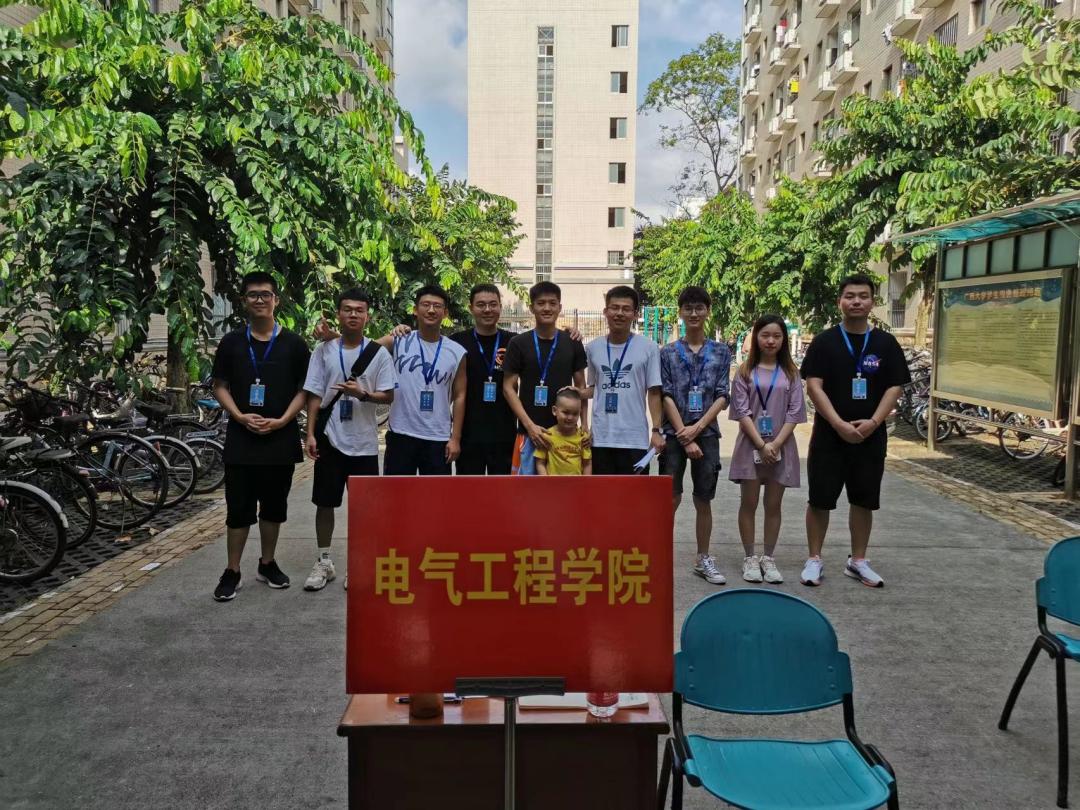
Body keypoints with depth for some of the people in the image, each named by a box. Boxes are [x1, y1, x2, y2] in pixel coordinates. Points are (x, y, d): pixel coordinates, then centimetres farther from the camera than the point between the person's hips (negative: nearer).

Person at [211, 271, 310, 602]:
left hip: (280, 438, 0)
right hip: (241, 437, 0)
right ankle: (232, 572, 14)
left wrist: (282, 420, -11)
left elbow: (304, 389, 2)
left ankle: (267, 564, 26)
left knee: (274, 506, 11)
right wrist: (240, 416, -10)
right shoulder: (231, 342, 4)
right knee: (238, 508, 3)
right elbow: (219, 386, 6)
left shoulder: (293, 343, 2)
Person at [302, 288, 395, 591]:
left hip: (364, 442, -1)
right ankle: (323, 561, 21)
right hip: (330, 439, 1)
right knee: (324, 503, 8)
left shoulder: (379, 353, 0)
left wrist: (362, 394, -21)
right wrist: (310, 434, -4)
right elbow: (314, 395, 3)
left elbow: (388, 396, -2)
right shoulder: (324, 351, 3)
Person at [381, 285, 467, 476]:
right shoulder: (398, 341, -2)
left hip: (438, 439, 1)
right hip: (401, 435, -1)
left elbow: (459, 396, 4)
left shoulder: (456, 352, 1)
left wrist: (455, 438, 0)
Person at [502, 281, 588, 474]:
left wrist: (584, 424, 0)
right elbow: (509, 388, -2)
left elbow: (580, 386, 10)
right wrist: (529, 425, -12)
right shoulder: (518, 343, -1)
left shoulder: (572, 343, 5)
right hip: (529, 431, -2)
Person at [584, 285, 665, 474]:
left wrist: (656, 430, -6)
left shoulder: (648, 348, -2)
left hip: (635, 439, -3)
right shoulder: (593, 348, 7)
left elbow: (654, 392, -1)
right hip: (600, 438, 3)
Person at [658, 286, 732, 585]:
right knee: (670, 498, -4)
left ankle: (703, 559, 19)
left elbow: (722, 396, 1)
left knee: (704, 499, 8)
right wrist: (684, 438, -10)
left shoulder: (721, 352, 7)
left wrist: (697, 428, -11)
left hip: (707, 433, 1)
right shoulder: (668, 353, 3)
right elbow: (666, 397, -3)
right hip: (674, 434, -1)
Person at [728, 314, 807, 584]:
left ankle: (768, 558, 17)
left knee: (774, 504, 7)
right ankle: (750, 558, 12)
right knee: (749, 503, 2)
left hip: (781, 446, 1)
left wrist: (775, 444, -12)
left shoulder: (790, 373, 6)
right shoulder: (745, 371, 2)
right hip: (751, 445, -1)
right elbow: (742, 412, -5)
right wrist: (761, 444, -14)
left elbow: (794, 413, 0)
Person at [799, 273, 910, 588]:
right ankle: (814, 559, 15)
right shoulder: (824, 342, -1)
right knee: (820, 499, 2)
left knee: (864, 500, 11)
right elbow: (814, 386, -8)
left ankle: (857, 561, 25)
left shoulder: (886, 344, 5)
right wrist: (839, 424, -18)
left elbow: (894, 388, 2)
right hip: (829, 435, -2)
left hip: (870, 437, 2)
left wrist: (872, 423, -13)